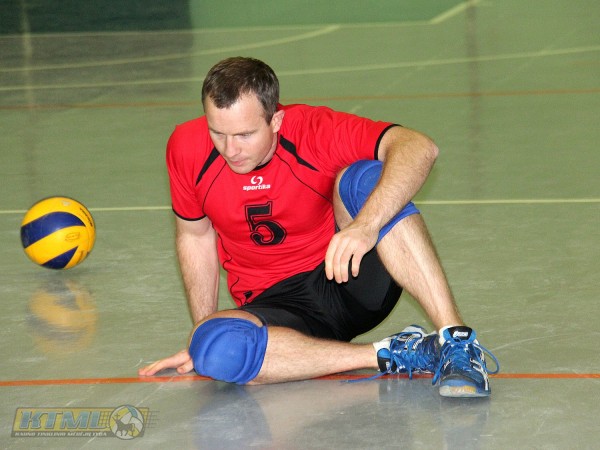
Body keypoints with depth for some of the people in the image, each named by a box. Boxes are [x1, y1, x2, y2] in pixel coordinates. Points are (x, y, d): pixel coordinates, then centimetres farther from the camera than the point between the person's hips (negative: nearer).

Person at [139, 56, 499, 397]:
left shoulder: (314, 130, -19)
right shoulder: (187, 149, -10)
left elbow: (419, 148, -33)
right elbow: (195, 236, 8)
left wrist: (366, 225, -48)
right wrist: (203, 341, 3)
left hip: (351, 279, -2)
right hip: (273, 302, 2)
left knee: (367, 175, -30)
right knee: (216, 348, -34)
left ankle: (457, 342, -36)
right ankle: (389, 355, -26)